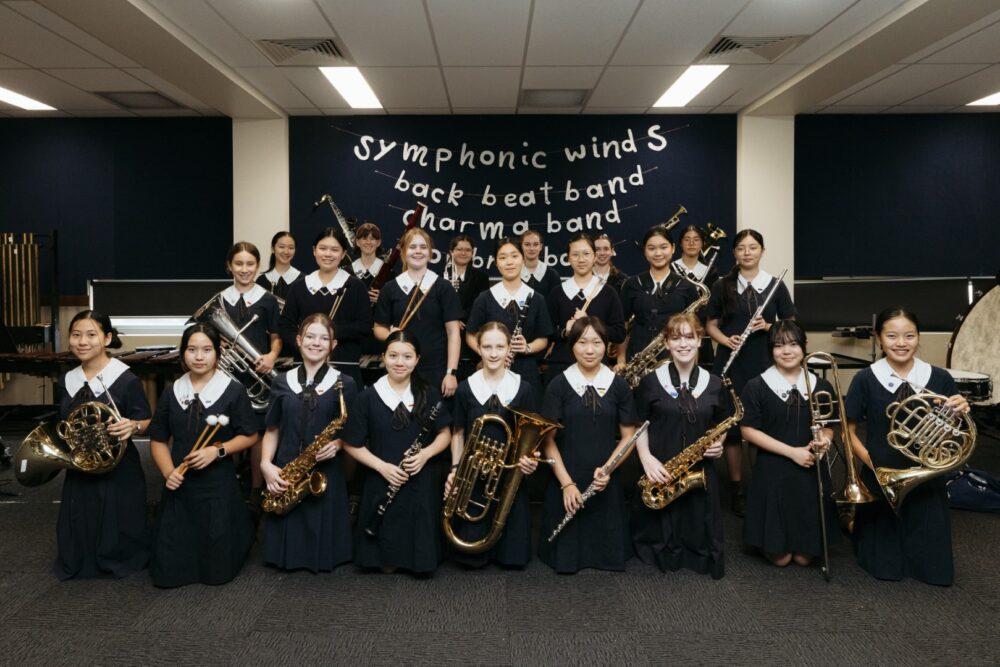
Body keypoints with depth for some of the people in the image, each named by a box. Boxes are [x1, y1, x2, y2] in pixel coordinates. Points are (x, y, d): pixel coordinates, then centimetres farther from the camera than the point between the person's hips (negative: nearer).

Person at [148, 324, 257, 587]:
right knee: (168, 570, 1)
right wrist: (168, 472, -8)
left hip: (219, 484, -3)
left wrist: (217, 451, -17)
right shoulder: (171, 393, 5)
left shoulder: (233, 391, -5)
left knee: (218, 569, 1)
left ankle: (241, 530, 33)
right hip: (180, 484, 3)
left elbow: (249, 436, -2)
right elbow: (158, 439, 9)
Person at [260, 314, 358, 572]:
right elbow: (272, 429, 9)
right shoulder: (282, 382, 6)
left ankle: (322, 559, 31)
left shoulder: (344, 384, -2)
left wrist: (337, 443, -16)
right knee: (285, 537, 10)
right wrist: (266, 464, -6)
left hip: (325, 473, -2)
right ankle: (287, 556, 35)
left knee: (322, 549, 5)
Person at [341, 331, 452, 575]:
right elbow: (352, 445, -1)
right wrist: (382, 466, -14)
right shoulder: (367, 397, -5)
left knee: (422, 562, 4)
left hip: (421, 484, 1)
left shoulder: (429, 394, 0)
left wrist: (425, 454, -13)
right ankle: (388, 560, 35)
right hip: (382, 485, -1)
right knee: (386, 564, 4)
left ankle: (416, 561, 34)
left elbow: (444, 434, 7)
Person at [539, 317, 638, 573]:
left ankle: (605, 555, 35)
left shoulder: (619, 386, 2)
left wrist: (607, 469, -12)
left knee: (608, 553, 7)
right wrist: (566, 483, -12)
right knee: (565, 558, 4)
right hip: (566, 483, -1)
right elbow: (548, 439, -4)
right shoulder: (558, 385, -3)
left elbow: (628, 436, 4)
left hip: (606, 484, 2)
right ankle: (569, 556, 32)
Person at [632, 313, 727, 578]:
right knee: (658, 533, 8)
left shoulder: (713, 384, 3)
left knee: (699, 536, 7)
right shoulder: (651, 381, -4)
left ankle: (700, 554, 37)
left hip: (700, 472, 2)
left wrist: (718, 444, -7)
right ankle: (664, 554, 38)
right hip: (659, 472, -1)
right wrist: (646, 458, -14)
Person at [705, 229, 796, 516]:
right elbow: (710, 325, 7)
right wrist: (725, 339, -12)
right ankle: (737, 488, 16)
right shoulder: (722, 285, 3)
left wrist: (768, 326, -13)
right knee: (732, 426, 2)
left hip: (765, 365, 0)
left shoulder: (775, 285, 2)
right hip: (731, 365, 0)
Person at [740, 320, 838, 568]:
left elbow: (828, 427, 13)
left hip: (811, 472, 3)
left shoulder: (821, 386, 4)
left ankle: (800, 550, 40)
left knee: (804, 556, 6)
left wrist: (823, 440, -12)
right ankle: (773, 544, 34)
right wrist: (792, 452, -16)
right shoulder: (756, 387, -7)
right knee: (779, 557, 1)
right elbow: (748, 431, -10)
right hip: (773, 473, -3)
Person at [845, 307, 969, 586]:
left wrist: (961, 413, -17)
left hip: (927, 483, 2)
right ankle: (856, 521, 32)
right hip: (882, 481, -2)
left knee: (936, 571, 8)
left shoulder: (940, 379, -4)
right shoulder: (866, 379, -9)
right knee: (886, 568, 6)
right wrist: (874, 464, -15)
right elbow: (849, 432, -2)